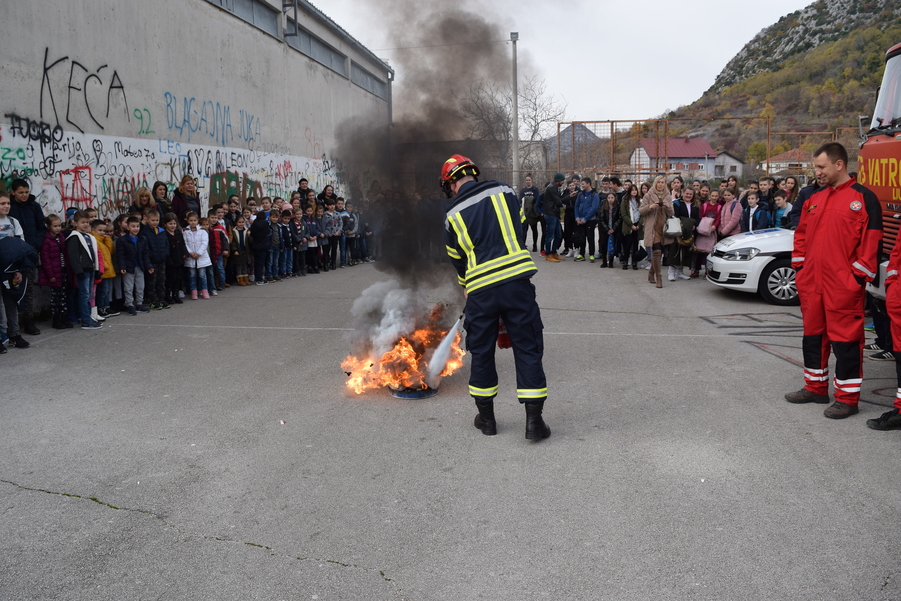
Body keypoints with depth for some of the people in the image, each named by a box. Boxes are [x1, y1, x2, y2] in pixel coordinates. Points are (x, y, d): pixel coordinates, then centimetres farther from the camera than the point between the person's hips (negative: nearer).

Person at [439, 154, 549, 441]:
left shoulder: (453, 215, 8)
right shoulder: (504, 192, 8)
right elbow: (521, 232, 16)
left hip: (480, 290, 0)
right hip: (517, 281, 0)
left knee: (481, 352, 15)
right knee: (528, 349, 6)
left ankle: (486, 417, 25)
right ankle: (534, 420, 5)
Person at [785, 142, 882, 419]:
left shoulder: (863, 198, -6)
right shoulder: (814, 200, 14)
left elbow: (871, 240, -10)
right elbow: (801, 235, 20)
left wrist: (859, 276, -13)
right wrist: (799, 267, 11)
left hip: (843, 286, -7)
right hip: (811, 283, 7)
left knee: (845, 338, -3)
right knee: (813, 335, 15)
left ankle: (847, 398, 5)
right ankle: (816, 387, 28)